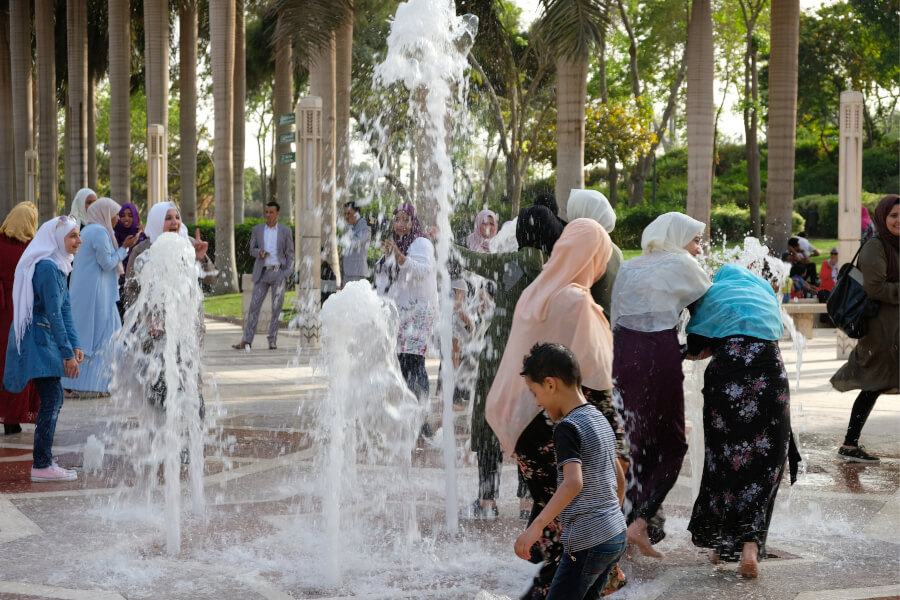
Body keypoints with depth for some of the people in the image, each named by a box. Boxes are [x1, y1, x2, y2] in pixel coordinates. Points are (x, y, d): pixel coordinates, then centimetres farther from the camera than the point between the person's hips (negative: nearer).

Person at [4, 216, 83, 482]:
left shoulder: (58, 267, 14)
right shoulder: (47, 267, -17)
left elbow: (65, 308, 13)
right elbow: (53, 312, -20)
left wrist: (74, 345, 4)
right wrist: (67, 352, -19)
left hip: (43, 338, 10)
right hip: (36, 338, -10)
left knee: (52, 399, 12)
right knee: (52, 397, -10)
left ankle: (44, 461, 19)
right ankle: (41, 465, -6)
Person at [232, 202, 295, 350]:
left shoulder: (285, 231, 2)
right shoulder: (257, 230, 6)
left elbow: (290, 254, 3)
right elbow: (252, 250, 11)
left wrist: (288, 273, -8)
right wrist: (260, 252, -13)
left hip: (278, 272, -1)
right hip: (262, 273, 1)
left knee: (277, 308, -2)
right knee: (254, 306, -3)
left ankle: (273, 341, 5)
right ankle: (246, 341, -3)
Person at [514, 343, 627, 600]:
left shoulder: (567, 427, -15)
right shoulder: (600, 419, 13)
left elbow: (573, 483, -29)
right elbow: (620, 479, 21)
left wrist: (536, 526, -33)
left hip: (587, 542, -9)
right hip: (616, 537, 9)